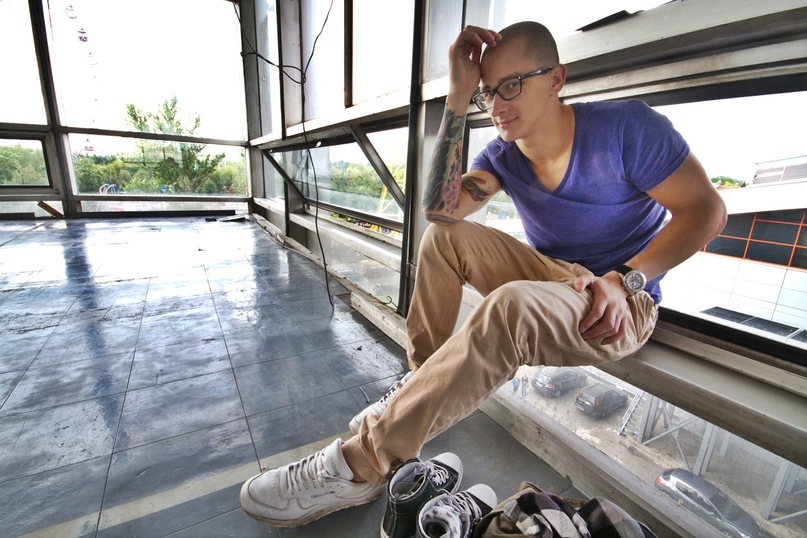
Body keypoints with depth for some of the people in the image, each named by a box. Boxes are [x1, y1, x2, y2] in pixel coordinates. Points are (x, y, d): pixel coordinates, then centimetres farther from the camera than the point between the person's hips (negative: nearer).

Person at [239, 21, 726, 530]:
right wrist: (458, 99, -18)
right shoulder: (502, 156, 0)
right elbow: (439, 208, -17)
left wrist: (624, 279, -22)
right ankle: (421, 389, -8)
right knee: (444, 237, -11)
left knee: (511, 307, -38)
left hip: (620, 307, -5)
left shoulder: (628, 126, -12)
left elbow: (707, 209, -8)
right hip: (548, 278, 5)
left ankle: (363, 464, -27)